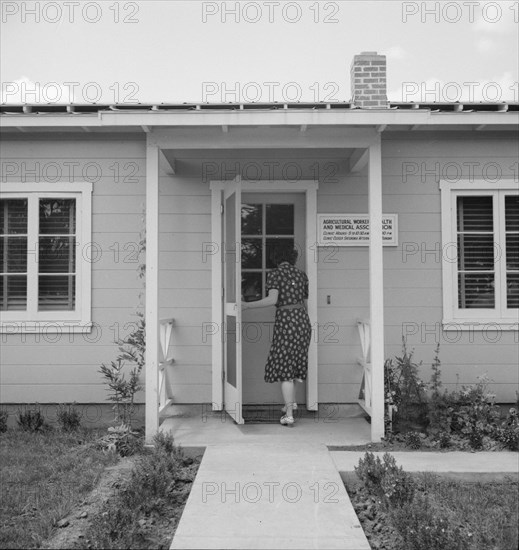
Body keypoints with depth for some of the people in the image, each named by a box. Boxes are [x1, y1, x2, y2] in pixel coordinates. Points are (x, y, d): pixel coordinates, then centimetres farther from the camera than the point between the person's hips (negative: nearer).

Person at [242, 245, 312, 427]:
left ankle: (289, 415, -5)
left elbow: (272, 300, -19)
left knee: (284, 366, -2)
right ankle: (292, 401, 33)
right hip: (302, 319, 5)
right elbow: (305, 299, 15)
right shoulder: (301, 274, 9)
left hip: (285, 321, -5)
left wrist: (247, 305, -14)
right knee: (295, 360, 23)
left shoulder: (274, 274, -6)